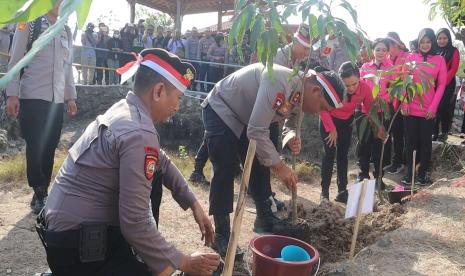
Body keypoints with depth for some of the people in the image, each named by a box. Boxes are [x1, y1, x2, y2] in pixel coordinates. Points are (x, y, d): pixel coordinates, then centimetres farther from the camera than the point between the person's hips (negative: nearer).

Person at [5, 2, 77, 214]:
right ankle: (40, 194, 7)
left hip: (57, 100, 4)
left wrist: (70, 96, 13)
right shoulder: (29, 24, 3)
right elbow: (15, 60, -1)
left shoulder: (66, 32, 17)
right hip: (32, 97, -4)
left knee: (49, 148, 5)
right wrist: (12, 94, -9)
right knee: (35, 147, -4)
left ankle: (42, 194, 15)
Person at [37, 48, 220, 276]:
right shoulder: (139, 134, -25)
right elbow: (135, 224, -25)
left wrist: (194, 205, 14)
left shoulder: (124, 110, 4)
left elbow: (162, 163, 16)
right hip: (77, 246, -9)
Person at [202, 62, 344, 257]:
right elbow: (257, 131, -35)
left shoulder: (299, 96, -6)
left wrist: (291, 139, -18)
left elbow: (292, 124, 8)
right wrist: (279, 167, -27)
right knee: (225, 172, -14)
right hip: (220, 111, -9)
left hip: (244, 118, 9)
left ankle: (264, 219, 24)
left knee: (260, 166, 9)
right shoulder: (280, 82, -35)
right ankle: (221, 235, -3)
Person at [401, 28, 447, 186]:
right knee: (411, 140, 6)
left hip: (428, 110, 0)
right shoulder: (411, 58, 3)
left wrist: (433, 107, -8)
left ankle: (422, 174, 17)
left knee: (425, 140, 7)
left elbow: (441, 85, -1)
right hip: (411, 108, 1)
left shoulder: (439, 59, 1)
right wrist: (404, 104, -5)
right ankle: (409, 173, 14)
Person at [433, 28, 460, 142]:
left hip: (447, 84, -2)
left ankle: (444, 132, 8)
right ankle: (434, 132, 4)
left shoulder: (454, 51, 4)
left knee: (444, 107, -3)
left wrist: (443, 83, -16)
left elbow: (453, 69, -5)